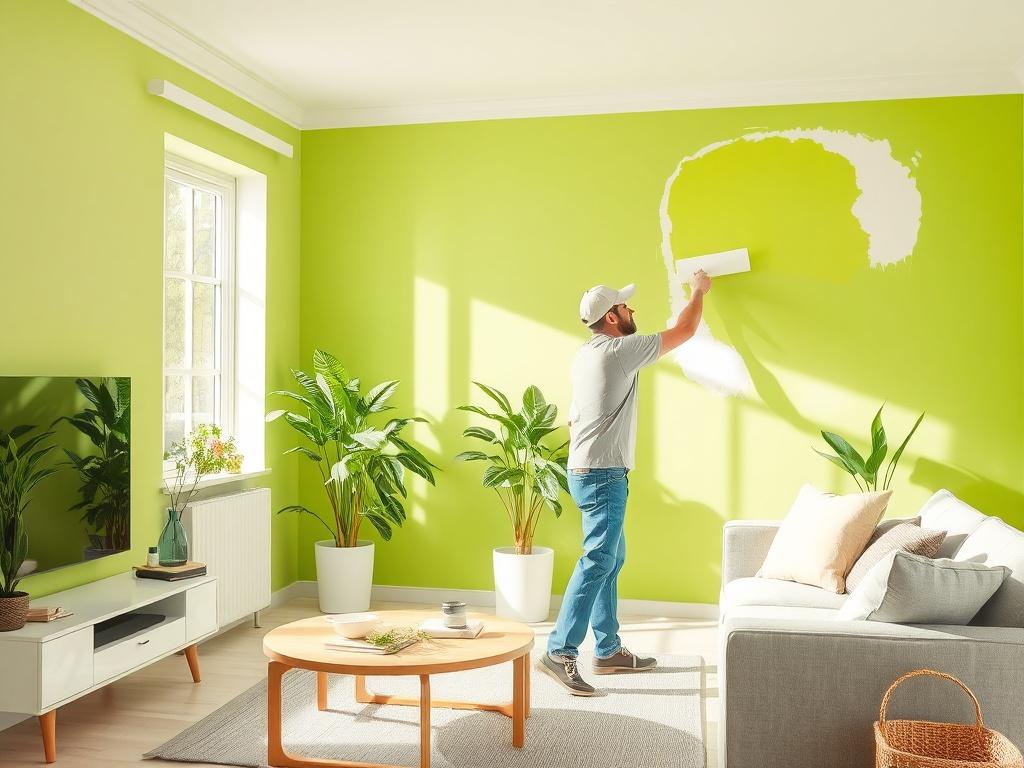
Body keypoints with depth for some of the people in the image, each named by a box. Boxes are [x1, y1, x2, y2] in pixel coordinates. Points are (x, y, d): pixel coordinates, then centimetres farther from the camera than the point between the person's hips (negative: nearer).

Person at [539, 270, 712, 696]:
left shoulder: (585, 354, 13)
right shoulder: (620, 350, -14)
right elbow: (684, 331, -4)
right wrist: (699, 291, 13)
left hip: (586, 471, 10)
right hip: (603, 475, -10)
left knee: (611, 560, 14)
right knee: (597, 562, -10)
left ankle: (608, 650, 21)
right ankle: (560, 652, -9)